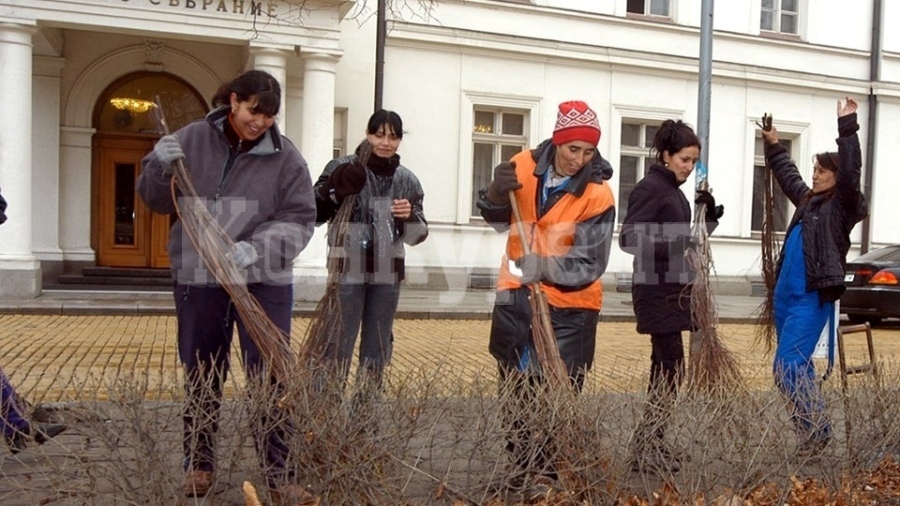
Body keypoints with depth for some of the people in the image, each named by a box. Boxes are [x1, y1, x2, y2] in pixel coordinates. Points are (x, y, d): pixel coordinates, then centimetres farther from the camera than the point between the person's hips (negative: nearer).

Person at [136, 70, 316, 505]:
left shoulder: (285, 156, -4)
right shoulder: (193, 139, 2)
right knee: (200, 377, 12)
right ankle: (198, 464, 29)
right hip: (198, 278, 2)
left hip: (263, 281, -1)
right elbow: (157, 200, 6)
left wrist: (256, 249, -22)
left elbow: (298, 220, -6)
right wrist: (161, 167, -16)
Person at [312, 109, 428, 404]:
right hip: (348, 272, -4)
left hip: (387, 275, 4)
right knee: (338, 347, -6)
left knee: (378, 351, 12)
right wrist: (335, 193, -20)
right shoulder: (343, 169, -2)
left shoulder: (407, 180, 8)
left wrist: (410, 216, -12)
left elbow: (417, 236, 9)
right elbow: (313, 215, -3)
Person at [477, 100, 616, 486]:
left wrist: (542, 267, -35)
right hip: (516, 298, 5)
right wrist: (497, 193, -18)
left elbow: (588, 265, -18)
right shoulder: (527, 166, -4)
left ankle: (547, 473, 9)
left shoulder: (597, 194, -15)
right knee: (514, 390, 13)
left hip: (569, 308, -4)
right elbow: (498, 220, 4)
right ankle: (521, 469, 27)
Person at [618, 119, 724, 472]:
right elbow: (629, 238, -20)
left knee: (663, 367, 10)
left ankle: (650, 446, 16)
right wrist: (675, 246, -29)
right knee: (672, 367, -11)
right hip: (656, 290, -10)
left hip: (673, 288, 10)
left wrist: (709, 213, 6)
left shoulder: (674, 190, 16)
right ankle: (646, 448, -4)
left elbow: (686, 237, 21)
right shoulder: (649, 187, -11)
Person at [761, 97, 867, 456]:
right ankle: (811, 427, 20)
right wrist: (773, 146, 35)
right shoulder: (808, 200, 15)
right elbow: (787, 175, 31)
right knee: (798, 366, 12)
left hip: (812, 299, -8)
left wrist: (847, 127, -24)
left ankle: (816, 429, -6)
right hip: (785, 294, 9)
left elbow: (851, 173, -20)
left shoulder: (842, 206, -5)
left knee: (787, 368, -15)